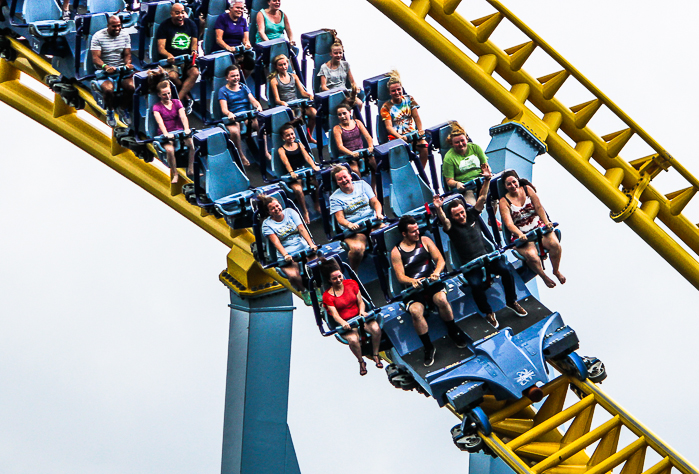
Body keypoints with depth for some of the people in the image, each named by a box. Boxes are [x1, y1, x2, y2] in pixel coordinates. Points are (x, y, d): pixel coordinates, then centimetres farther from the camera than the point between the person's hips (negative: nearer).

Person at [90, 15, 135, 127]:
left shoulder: (125, 35, 10)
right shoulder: (98, 36, -5)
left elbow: (127, 54, 9)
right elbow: (95, 58, -12)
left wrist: (128, 63, -16)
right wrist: (105, 67, -32)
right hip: (104, 70, -3)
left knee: (131, 86, -25)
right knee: (108, 89, -33)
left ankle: (124, 109, 5)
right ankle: (110, 111, -1)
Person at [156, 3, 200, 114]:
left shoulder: (191, 24, 13)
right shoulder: (165, 26, 2)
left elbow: (194, 42, 12)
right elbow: (161, 48, -5)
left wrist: (194, 51, -13)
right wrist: (168, 55, -28)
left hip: (188, 59, 3)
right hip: (172, 60, -3)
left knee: (195, 72, -31)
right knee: (172, 76, -35)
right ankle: (187, 99, -14)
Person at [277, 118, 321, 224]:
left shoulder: (299, 145, 16)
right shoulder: (282, 150, 5)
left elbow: (307, 156, 3)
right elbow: (286, 162, -12)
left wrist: (314, 166, -16)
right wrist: (291, 172, -31)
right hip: (294, 175, -3)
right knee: (298, 189, -33)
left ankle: (317, 206, -5)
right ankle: (305, 212, -19)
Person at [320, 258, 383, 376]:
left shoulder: (351, 284, 5)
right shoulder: (328, 296, -4)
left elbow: (360, 301, 6)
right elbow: (335, 314, -12)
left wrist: (362, 311, -16)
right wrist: (343, 323, -32)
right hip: (345, 322, -3)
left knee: (376, 329, -28)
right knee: (353, 339, -35)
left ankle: (375, 355, -3)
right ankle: (361, 361, -7)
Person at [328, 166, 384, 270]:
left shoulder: (362, 184, 13)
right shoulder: (335, 197, 5)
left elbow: (375, 202, 11)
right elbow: (340, 218, -4)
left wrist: (378, 213, -11)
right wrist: (349, 224, -27)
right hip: (353, 229, -3)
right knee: (357, 249, -36)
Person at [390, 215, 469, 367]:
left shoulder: (425, 241, 12)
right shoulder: (396, 252, 6)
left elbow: (440, 259, 6)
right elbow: (400, 276, 0)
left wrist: (436, 272, -17)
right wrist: (412, 281, -22)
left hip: (432, 282, 1)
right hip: (413, 289, -1)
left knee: (441, 299, -34)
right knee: (415, 311, -33)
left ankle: (453, 332, -7)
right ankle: (428, 347, -18)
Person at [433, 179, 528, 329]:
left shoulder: (472, 215, 9)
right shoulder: (451, 226, -3)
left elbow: (482, 198, 3)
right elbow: (443, 220, -26)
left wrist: (487, 180, -10)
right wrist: (438, 209, -47)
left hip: (487, 256, 4)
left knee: (505, 270, -23)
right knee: (475, 284, -31)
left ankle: (511, 301, 1)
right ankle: (488, 313, -7)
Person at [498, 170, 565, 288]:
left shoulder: (527, 189, 5)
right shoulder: (504, 202, -5)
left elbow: (539, 207, 0)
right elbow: (509, 223, -16)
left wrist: (546, 222, -17)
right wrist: (520, 235, -34)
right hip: (521, 234, -3)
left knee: (555, 244, -26)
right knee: (531, 255, -32)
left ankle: (556, 271, 2)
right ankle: (543, 276, -3)